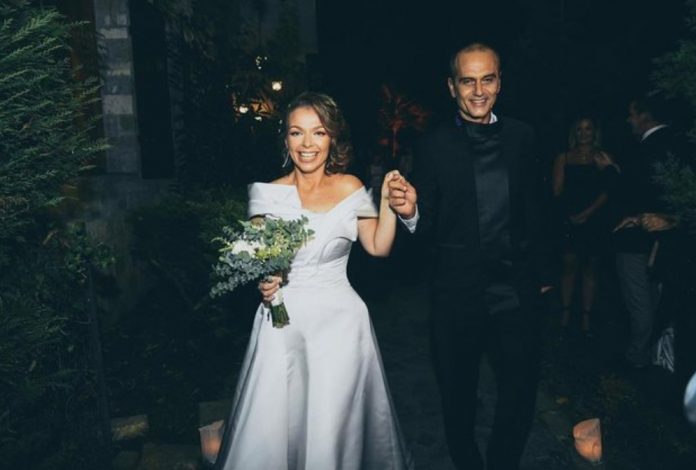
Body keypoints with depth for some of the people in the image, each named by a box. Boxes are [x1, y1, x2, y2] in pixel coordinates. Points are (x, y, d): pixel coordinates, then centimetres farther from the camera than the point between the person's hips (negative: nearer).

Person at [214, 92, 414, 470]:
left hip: (338, 322, 0)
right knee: (269, 427, 1)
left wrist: (387, 203, -7)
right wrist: (262, 283, -13)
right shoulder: (269, 193, 0)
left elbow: (379, 247, 5)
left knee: (332, 427, 2)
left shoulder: (350, 188, 1)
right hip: (283, 322, 1)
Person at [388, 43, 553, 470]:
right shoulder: (435, 145, -6)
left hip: (517, 289, 3)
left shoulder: (521, 136, 3)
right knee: (458, 395, 16)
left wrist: (542, 271, 12)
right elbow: (428, 222, -6)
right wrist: (410, 210, -28)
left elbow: (533, 209, 8)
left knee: (521, 394, 15)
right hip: (457, 293, -2)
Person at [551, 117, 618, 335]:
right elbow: (557, 191, 2)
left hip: (595, 220, 0)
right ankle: (565, 314, 3)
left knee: (590, 267, 4)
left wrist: (587, 212, -10)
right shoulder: (563, 158, 9)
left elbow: (609, 191, -1)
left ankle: (586, 318, 8)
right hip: (569, 219, 0)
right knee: (570, 264, -4)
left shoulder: (604, 158, 8)